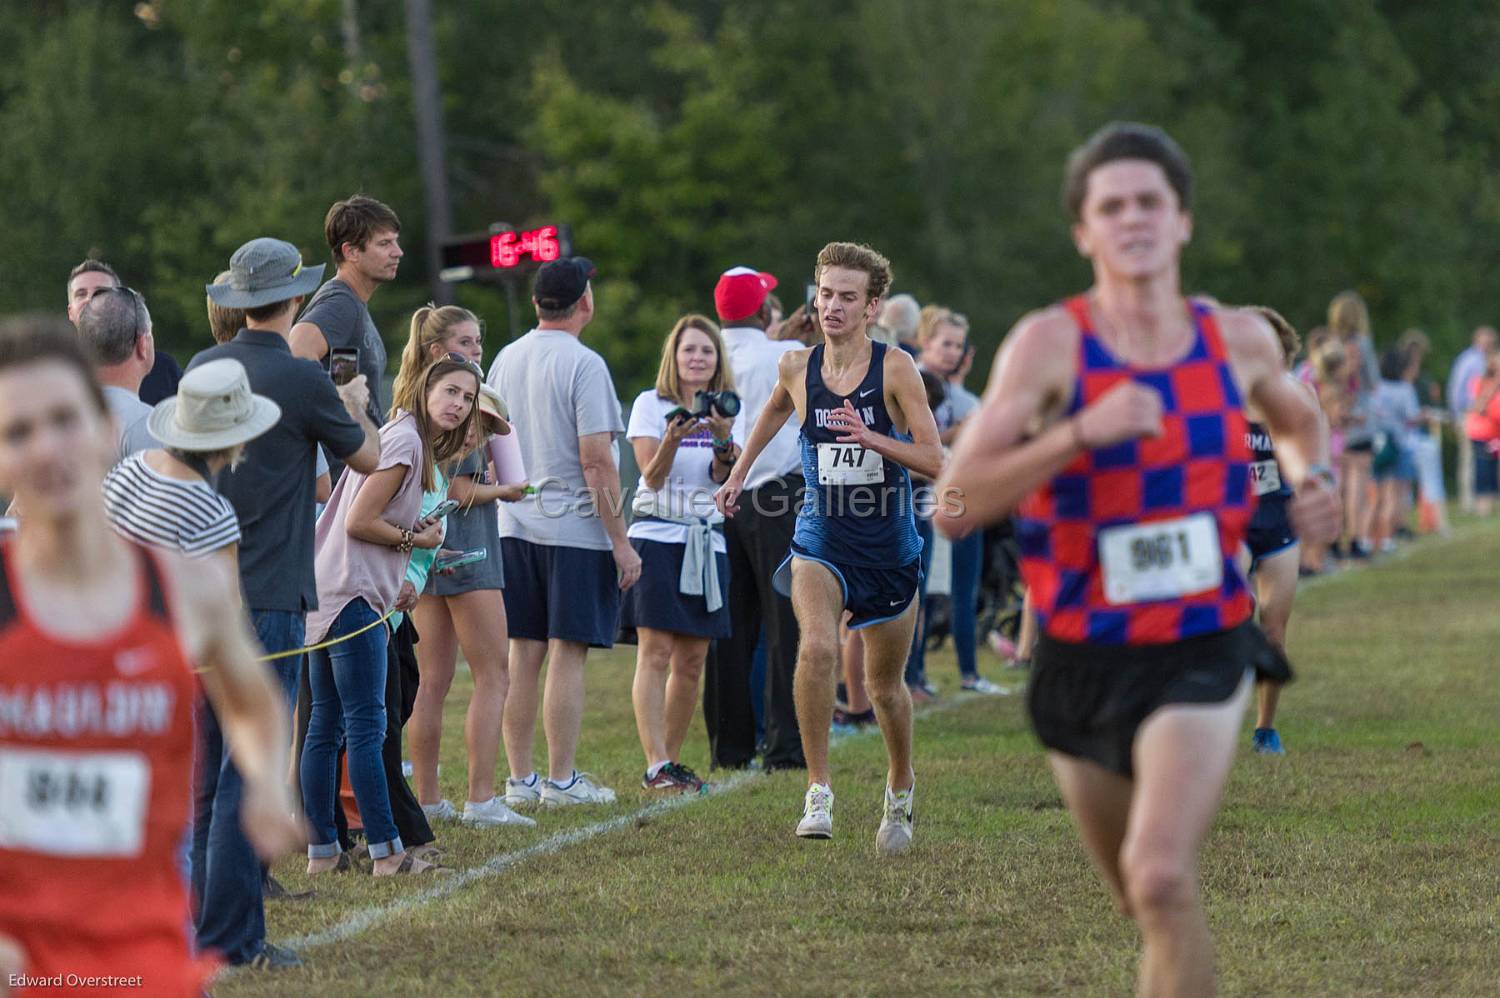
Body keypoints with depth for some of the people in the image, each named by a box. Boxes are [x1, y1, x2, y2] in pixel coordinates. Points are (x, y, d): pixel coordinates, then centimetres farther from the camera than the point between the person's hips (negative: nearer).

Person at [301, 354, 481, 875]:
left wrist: (395, 580, 13)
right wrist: (416, 539, -5)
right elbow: (359, 522, -18)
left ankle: (321, 850, 13)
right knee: (366, 727, -10)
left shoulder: (398, 437, 19)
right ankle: (387, 853, -12)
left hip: (325, 594, 11)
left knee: (325, 728, 10)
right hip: (353, 597, -11)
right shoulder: (406, 442, -12)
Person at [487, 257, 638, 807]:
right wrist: (621, 540, -11)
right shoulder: (583, 365, -12)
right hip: (575, 529, -6)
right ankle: (561, 780, -1)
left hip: (514, 528, 6)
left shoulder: (505, 360, 9)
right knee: (567, 654, -2)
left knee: (524, 654, 9)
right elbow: (596, 462, -15)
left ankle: (519, 779, 11)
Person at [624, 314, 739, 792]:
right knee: (655, 652, -11)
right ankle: (655, 766, -15)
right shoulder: (651, 404, 0)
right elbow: (652, 476, -8)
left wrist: (724, 439, -18)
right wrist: (672, 440, -26)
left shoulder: (724, 408, 11)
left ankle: (671, 759, 15)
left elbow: (725, 478, 0)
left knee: (692, 660, 5)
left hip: (707, 540, 5)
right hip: (657, 534, -5)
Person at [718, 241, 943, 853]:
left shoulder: (895, 369, -13)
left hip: (890, 548, -1)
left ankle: (900, 791, 40)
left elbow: (933, 461, -18)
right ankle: (818, 791, -22)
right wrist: (740, 473, 26)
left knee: (884, 684, 13)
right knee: (816, 648, -27)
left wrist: (871, 438, -32)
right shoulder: (796, 368, -3)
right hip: (821, 542, 1)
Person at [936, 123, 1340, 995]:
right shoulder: (1050, 343, -10)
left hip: (1203, 652, 0)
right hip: (1083, 660, 1)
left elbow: (1295, 421, 26)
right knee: (1152, 907, 15)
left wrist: (1310, 478, 3)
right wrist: (1081, 433, -30)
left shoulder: (1240, 338, 0)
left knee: (1161, 878, -23)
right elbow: (955, 507, -20)